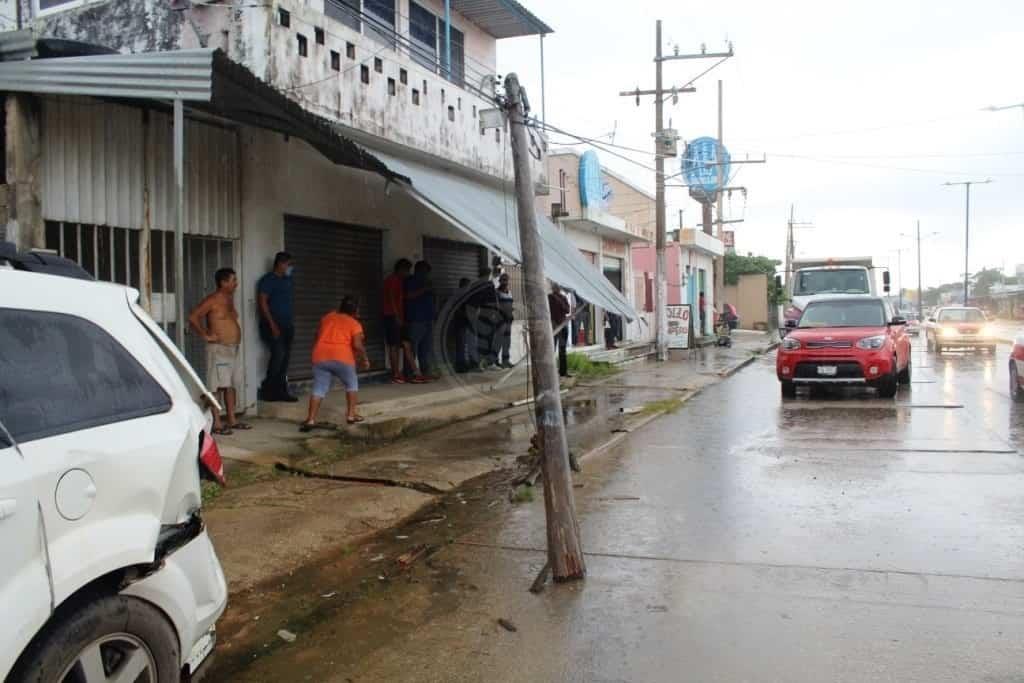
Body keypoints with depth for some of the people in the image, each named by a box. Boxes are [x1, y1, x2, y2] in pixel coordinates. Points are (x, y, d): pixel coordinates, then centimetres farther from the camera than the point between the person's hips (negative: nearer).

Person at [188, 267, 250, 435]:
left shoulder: (230, 298, 14)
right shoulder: (212, 300, -11)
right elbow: (193, 317, -17)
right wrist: (206, 335, -15)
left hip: (234, 348, 8)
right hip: (219, 349, -8)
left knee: (231, 385, 12)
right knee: (218, 386, -7)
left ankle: (232, 420, 18)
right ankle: (217, 423, -4)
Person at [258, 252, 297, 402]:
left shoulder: (288, 280, 16)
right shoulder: (268, 280, -5)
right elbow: (263, 302, -11)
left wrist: (291, 323, 13)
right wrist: (272, 325, -17)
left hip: (287, 326, 7)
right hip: (273, 325, -7)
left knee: (285, 357, 4)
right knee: (278, 354, -17)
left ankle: (280, 391, 9)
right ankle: (267, 389, -4)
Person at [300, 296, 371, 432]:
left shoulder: (326, 318, 23)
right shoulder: (354, 323, 8)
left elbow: (318, 336, 29)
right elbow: (357, 345, -4)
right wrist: (364, 359, 10)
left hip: (320, 356, 4)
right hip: (342, 357, -3)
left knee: (319, 388, 6)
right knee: (352, 384, 18)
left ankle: (311, 419, -5)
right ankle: (351, 414, 14)